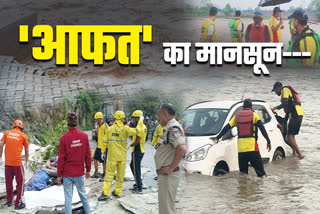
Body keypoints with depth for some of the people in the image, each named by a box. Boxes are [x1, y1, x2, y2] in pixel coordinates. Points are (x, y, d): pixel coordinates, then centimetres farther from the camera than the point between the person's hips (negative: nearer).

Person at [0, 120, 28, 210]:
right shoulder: (23, 136, -1)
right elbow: (26, 151, 7)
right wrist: (26, 162, 21)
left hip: (7, 163, 3)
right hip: (17, 163, -3)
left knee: (8, 182, 19)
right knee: (20, 183, 8)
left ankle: (9, 201, 31)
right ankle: (18, 204, 8)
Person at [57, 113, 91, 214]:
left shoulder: (64, 138, -11)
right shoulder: (84, 136, -5)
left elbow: (61, 158, -8)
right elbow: (88, 155, 1)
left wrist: (59, 175, 0)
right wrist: (88, 170, 13)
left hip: (67, 173, -2)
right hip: (80, 173, 2)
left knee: (68, 197, 3)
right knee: (83, 194, 17)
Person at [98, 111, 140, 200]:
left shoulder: (110, 129, -1)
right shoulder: (125, 129, -8)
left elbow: (105, 141, 3)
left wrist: (102, 152, 13)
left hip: (112, 155, 1)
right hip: (122, 156, 0)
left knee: (109, 174, 2)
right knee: (120, 174, 11)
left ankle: (105, 193, -6)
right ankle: (117, 192, 18)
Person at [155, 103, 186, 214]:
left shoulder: (173, 128, -16)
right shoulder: (168, 128, 16)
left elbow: (181, 148, -29)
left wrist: (171, 168, -24)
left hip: (168, 175, -11)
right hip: (164, 175, 11)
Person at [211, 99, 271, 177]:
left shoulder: (237, 116, 13)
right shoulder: (254, 115, 4)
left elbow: (227, 127, 15)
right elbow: (262, 128, -4)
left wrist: (218, 137, 23)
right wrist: (268, 141, -3)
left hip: (241, 148, 3)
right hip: (252, 147, -3)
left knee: (243, 171, 9)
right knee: (260, 170, -2)